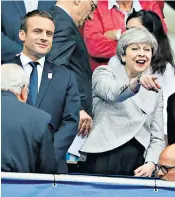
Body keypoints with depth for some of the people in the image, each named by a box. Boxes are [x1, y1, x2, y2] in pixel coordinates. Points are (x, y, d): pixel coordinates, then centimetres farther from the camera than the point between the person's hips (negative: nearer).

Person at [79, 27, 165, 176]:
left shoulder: (155, 90, 18)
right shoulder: (104, 73, 5)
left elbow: (157, 137, 14)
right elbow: (112, 93, -19)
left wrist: (151, 163, -5)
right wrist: (136, 83, -38)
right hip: (103, 159, -4)